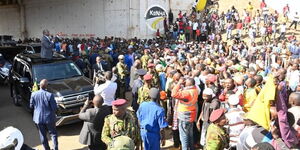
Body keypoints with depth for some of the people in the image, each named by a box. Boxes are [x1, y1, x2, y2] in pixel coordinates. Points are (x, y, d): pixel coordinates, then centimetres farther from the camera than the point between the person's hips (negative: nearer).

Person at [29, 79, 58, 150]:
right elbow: (55, 108, -15)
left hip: (38, 118, 3)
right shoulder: (50, 95, -21)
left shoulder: (34, 94, -11)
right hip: (49, 118, -3)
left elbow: (31, 106, 2)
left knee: (43, 135, 17)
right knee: (53, 134, 16)